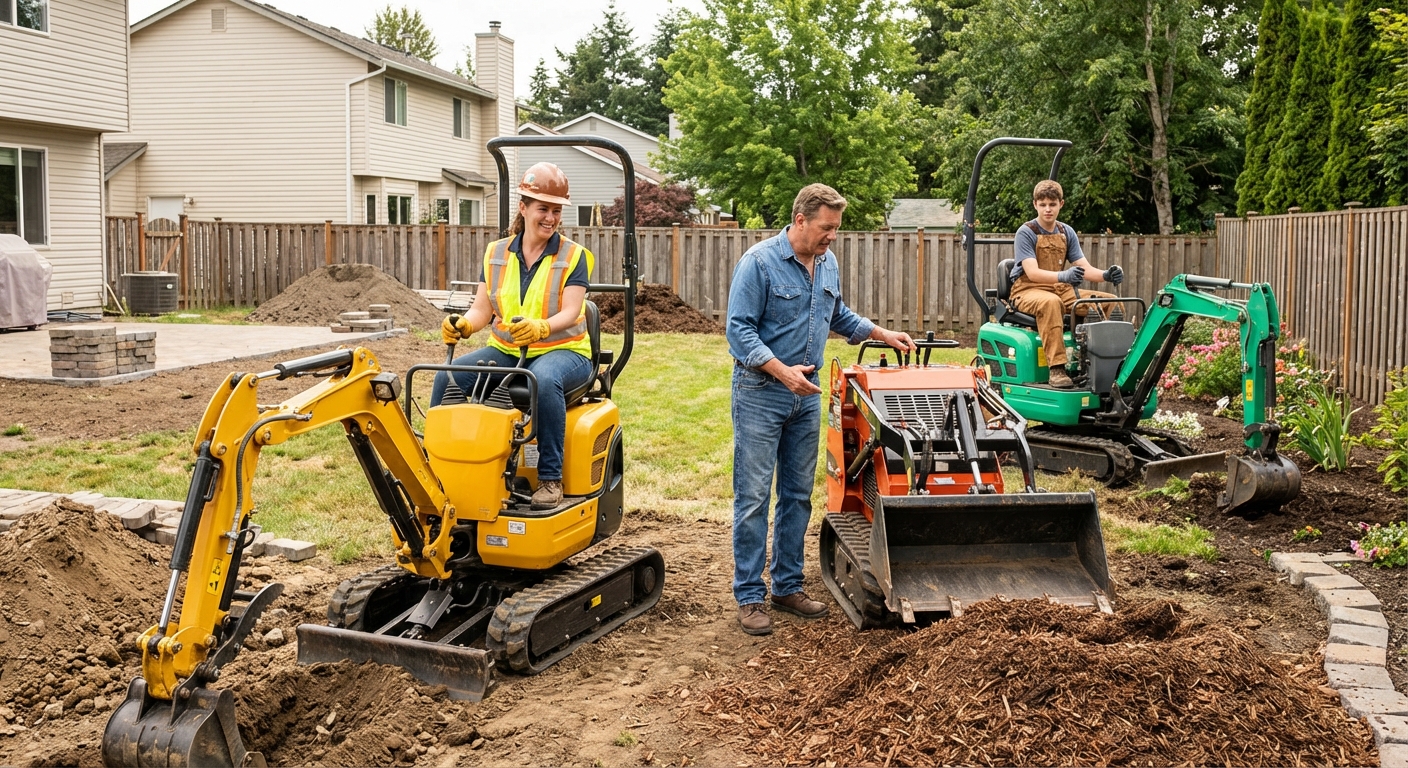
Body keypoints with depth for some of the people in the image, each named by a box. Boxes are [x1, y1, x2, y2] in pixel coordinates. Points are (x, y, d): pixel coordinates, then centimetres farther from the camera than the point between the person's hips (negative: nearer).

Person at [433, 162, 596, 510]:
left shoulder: (573, 256, -3)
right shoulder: (497, 254, 8)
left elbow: (570, 313, -15)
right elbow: (482, 309, 6)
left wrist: (541, 328, -37)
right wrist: (462, 326, -18)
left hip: (562, 350, -4)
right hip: (505, 351, 4)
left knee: (545, 380, -40)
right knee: (448, 377, -21)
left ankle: (551, 478, -31)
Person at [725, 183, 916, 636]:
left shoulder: (827, 264, 9)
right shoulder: (760, 262, -13)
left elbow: (839, 316, 25)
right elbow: (740, 329, -16)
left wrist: (883, 335, 15)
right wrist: (782, 370, -26)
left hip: (806, 395, 7)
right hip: (760, 393, -7)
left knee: (798, 495, 11)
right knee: (754, 497, -4)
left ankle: (788, 586, 21)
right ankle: (749, 596, 3)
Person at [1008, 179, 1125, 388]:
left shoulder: (1067, 233, 8)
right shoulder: (1026, 233, -9)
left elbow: (1085, 269, 2)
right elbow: (1032, 272, -22)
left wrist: (1106, 275, -21)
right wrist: (1063, 275, -41)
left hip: (1061, 290, 6)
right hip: (1028, 291, -6)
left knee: (1110, 301, -11)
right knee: (1050, 302, -41)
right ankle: (1056, 368, -41)